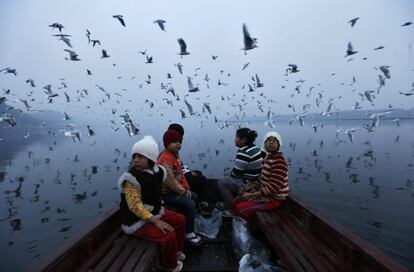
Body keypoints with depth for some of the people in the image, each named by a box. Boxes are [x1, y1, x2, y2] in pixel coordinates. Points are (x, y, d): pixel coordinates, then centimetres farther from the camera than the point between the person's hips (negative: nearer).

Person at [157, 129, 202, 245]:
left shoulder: (175, 155, 6)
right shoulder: (166, 158, -25)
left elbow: (180, 173, 10)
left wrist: (187, 188, 0)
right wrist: (183, 192, -16)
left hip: (175, 189, 11)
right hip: (166, 192, -11)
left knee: (194, 196, 17)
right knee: (189, 204, -20)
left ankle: (187, 222, 29)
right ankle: (189, 233, -2)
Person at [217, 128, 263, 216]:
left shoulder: (243, 153, -24)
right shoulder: (256, 149, 5)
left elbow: (235, 173, -18)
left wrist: (230, 173, 3)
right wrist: (232, 173, 10)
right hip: (257, 182, 10)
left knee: (221, 182, -2)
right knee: (228, 179, 23)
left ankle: (232, 210, 6)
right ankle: (228, 204, 28)